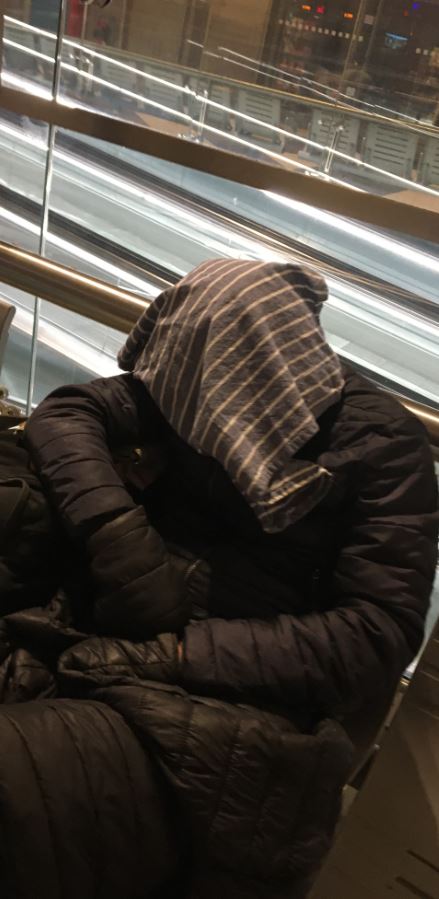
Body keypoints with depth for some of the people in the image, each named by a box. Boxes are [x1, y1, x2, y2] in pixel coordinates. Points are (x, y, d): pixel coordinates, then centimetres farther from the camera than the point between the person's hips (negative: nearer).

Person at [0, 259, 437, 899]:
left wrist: (178, 653, -18)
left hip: (237, 699, -6)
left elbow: (378, 635, -10)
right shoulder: (196, 387, 11)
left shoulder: (382, 444, -3)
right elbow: (64, 413, 5)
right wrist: (118, 531, -14)